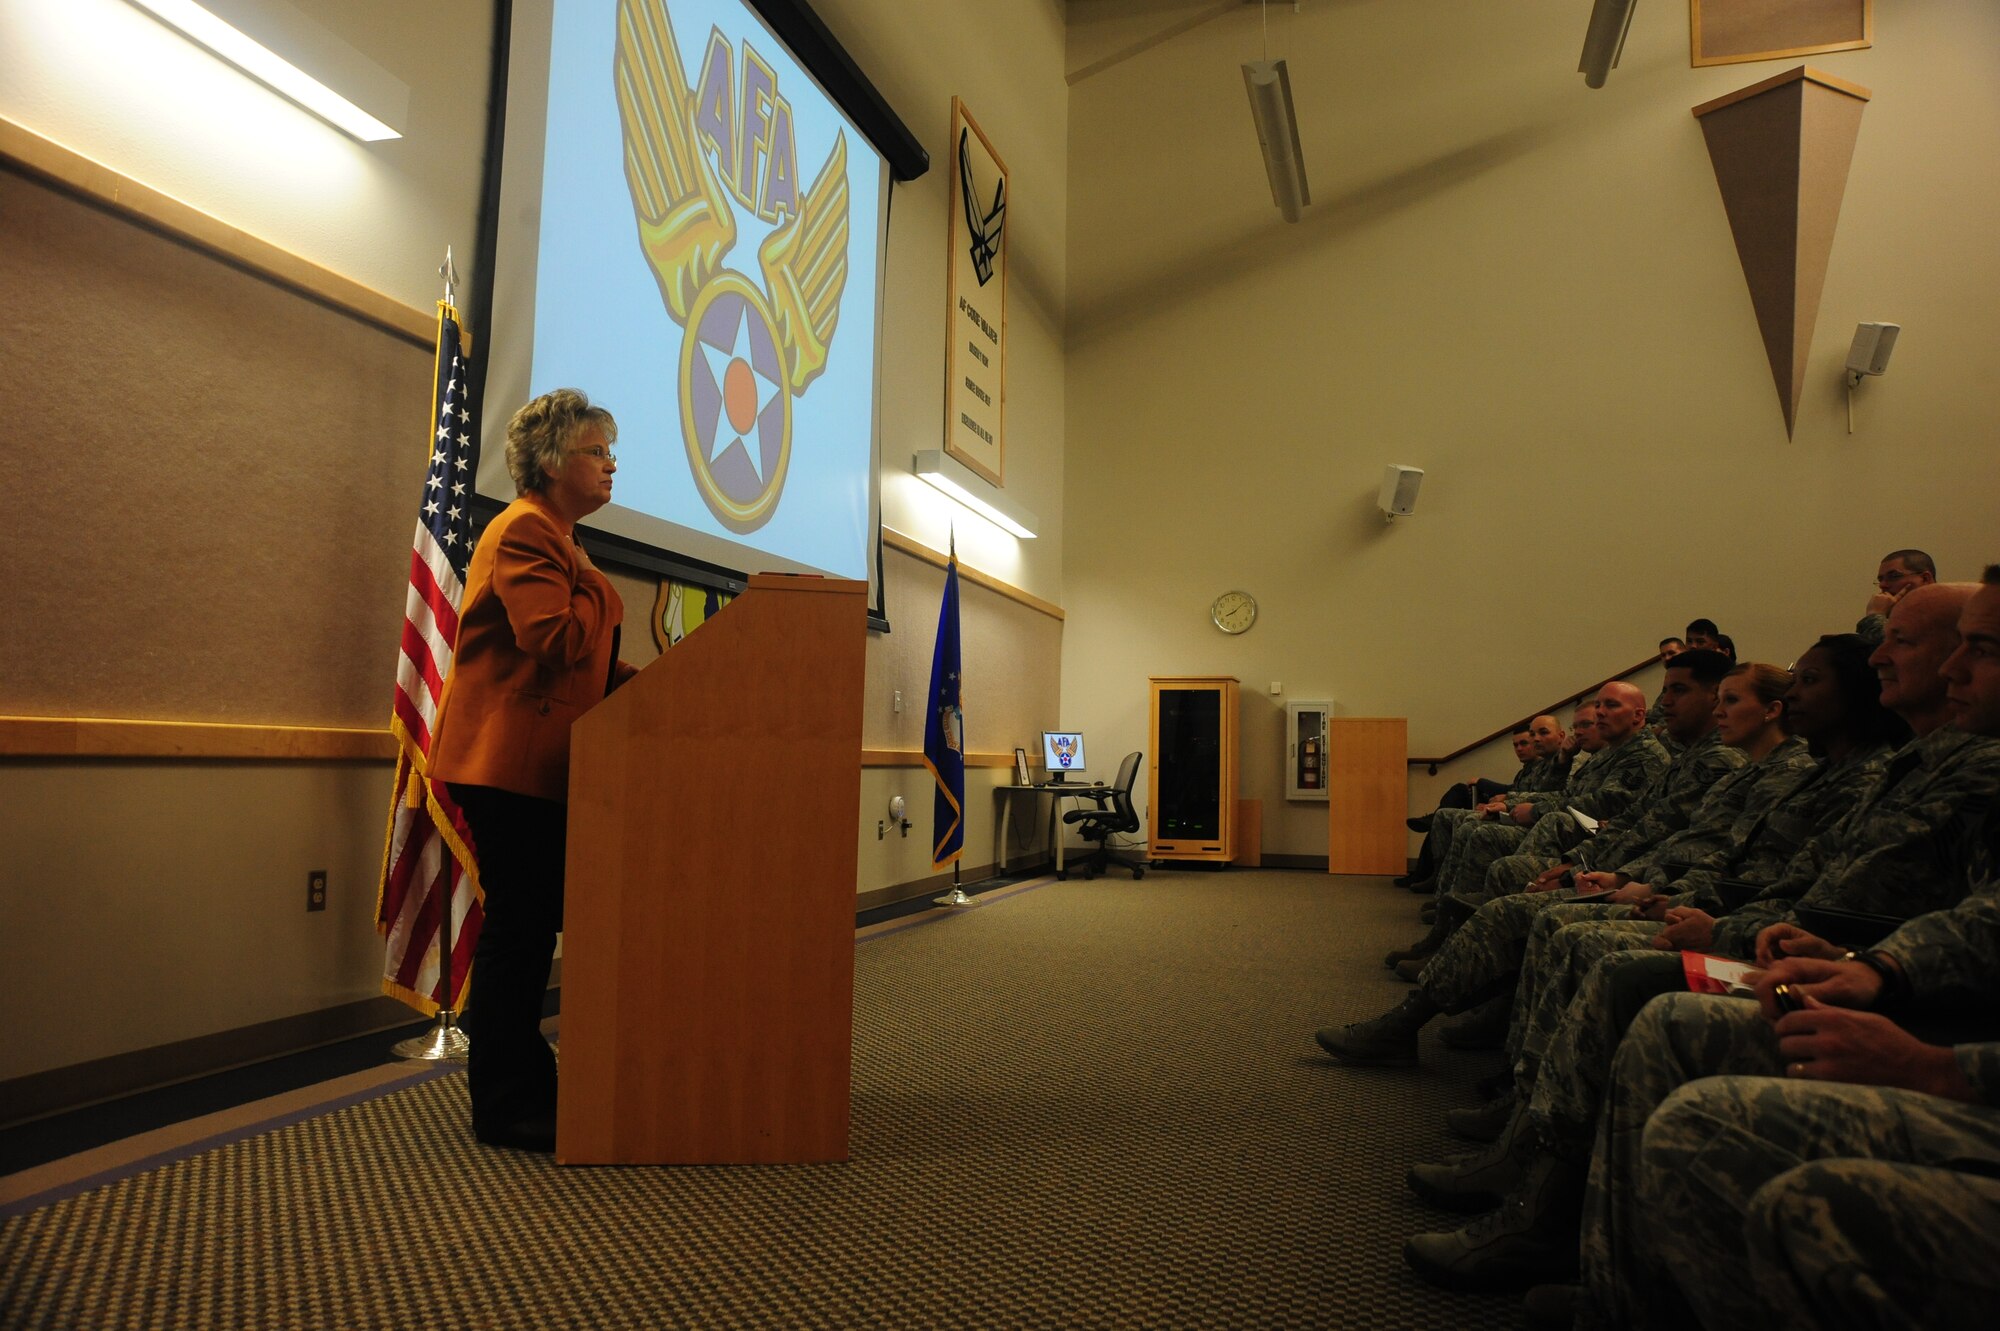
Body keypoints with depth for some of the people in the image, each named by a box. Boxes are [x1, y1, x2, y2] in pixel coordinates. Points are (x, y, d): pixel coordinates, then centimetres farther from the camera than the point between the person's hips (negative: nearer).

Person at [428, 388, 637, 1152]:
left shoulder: (557, 537, 21)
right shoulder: (524, 531, -11)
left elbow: (580, 661, 20)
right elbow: (557, 640, -24)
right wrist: (599, 592, -7)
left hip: (538, 767, 10)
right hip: (509, 765, -10)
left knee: (534, 925, 13)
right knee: (519, 925, -4)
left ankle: (521, 1084, 24)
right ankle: (504, 1107, 7)